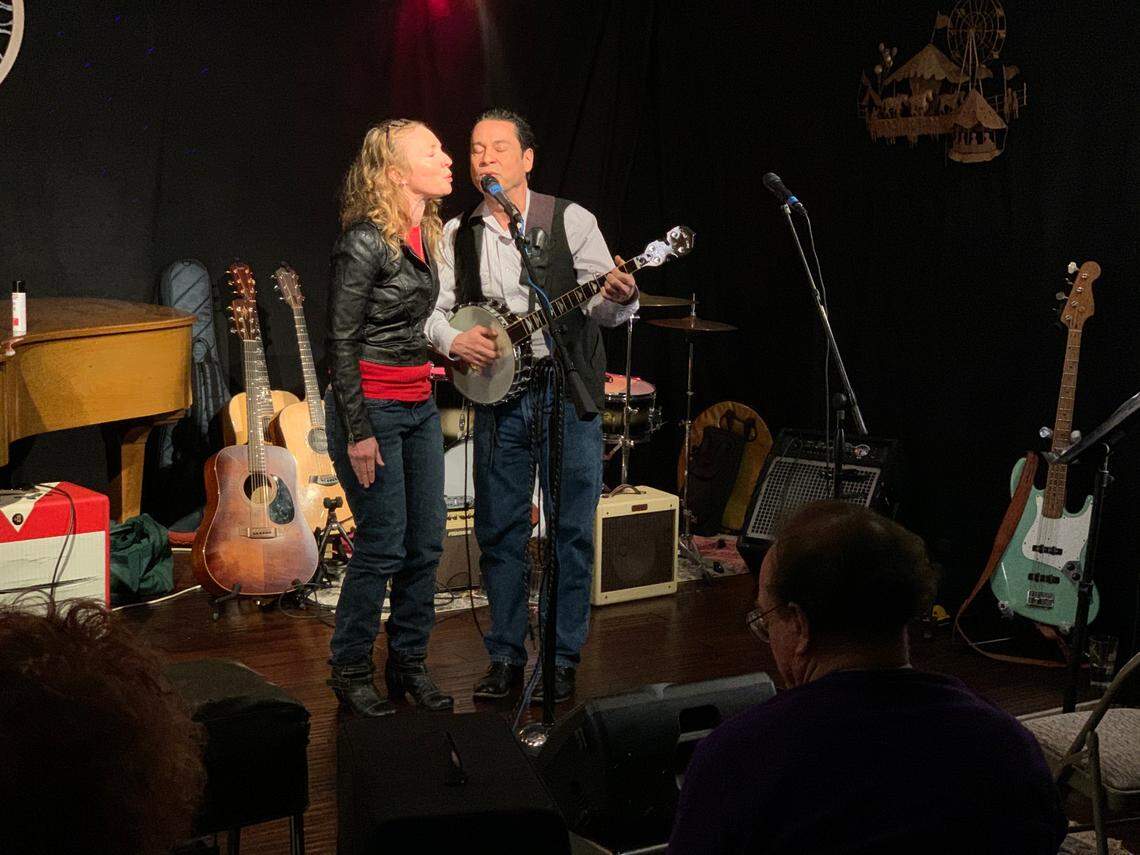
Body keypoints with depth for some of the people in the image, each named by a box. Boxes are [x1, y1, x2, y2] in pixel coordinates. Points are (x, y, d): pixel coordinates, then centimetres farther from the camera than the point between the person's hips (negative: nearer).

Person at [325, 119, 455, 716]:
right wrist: (358, 432, -17)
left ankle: (409, 665, 23)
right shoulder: (365, 242, -16)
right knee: (382, 546, -3)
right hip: (372, 408, -8)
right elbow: (341, 341, -16)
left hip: (418, 405, 8)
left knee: (427, 543, 10)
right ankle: (350, 672, 13)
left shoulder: (426, 235, 9)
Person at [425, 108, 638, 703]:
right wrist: (453, 340, -12)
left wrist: (619, 297, -26)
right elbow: (432, 309, 9)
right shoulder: (457, 235, 7)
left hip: (568, 393, -3)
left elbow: (602, 310, -4)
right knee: (499, 531, 8)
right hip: (497, 399, 3)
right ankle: (505, 657, 19)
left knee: (572, 531, 2)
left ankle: (562, 660, 12)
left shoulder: (572, 221, -3)